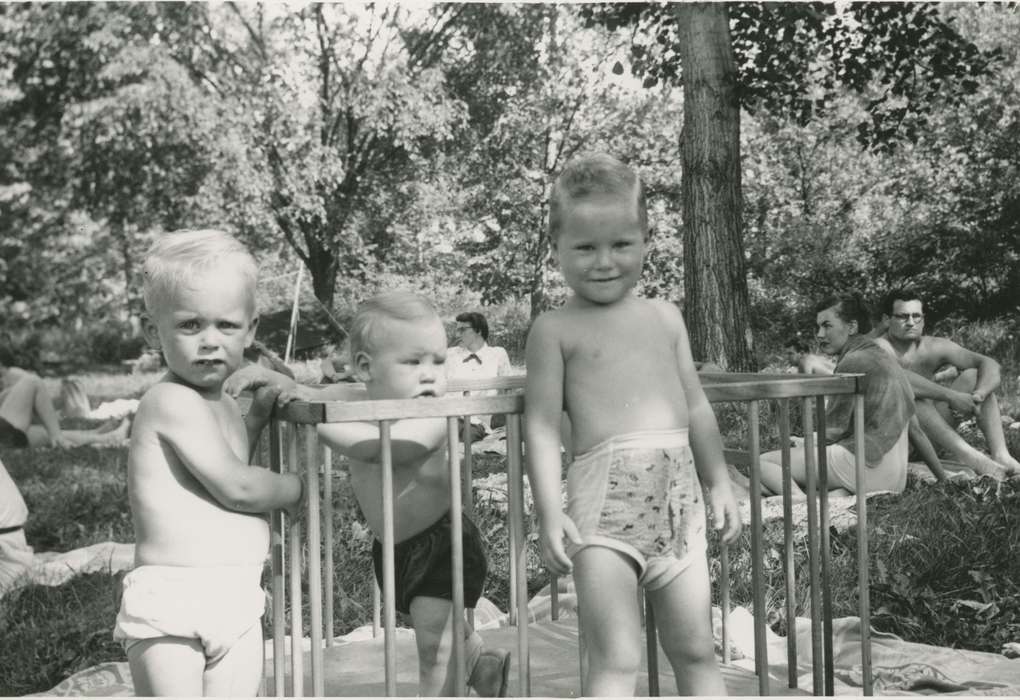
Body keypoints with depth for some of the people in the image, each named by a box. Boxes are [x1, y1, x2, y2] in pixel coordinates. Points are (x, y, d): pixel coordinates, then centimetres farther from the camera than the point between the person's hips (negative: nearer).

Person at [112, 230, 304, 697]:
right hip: (169, 600, -8)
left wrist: (258, 416, 18)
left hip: (238, 602, 9)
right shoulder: (173, 401, -15)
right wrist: (297, 487, 0)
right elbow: (235, 488, -17)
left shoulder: (220, 403, 13)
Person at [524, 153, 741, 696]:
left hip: (678, 493, 5)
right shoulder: (555, 329, 1)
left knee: (696, 652, 11)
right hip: (604, 496, -4)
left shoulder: (666, 317, 15)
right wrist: (550, 512, -12)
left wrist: (718, 482, 17)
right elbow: (542, 425, -4)